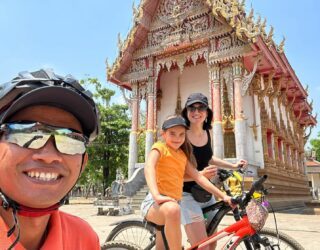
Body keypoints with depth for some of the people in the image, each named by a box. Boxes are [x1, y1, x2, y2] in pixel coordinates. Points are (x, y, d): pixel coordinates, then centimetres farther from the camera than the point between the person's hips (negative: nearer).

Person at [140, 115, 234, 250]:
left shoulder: (183, 155, 16)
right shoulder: (159, 147, -5)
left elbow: (198, 177, 11)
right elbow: (149, 167, -24)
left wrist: (222, 195, 4)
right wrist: (157, 195, -40)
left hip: (175, 202, 8)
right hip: (156, 203, -8)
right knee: (172, 209, -38)